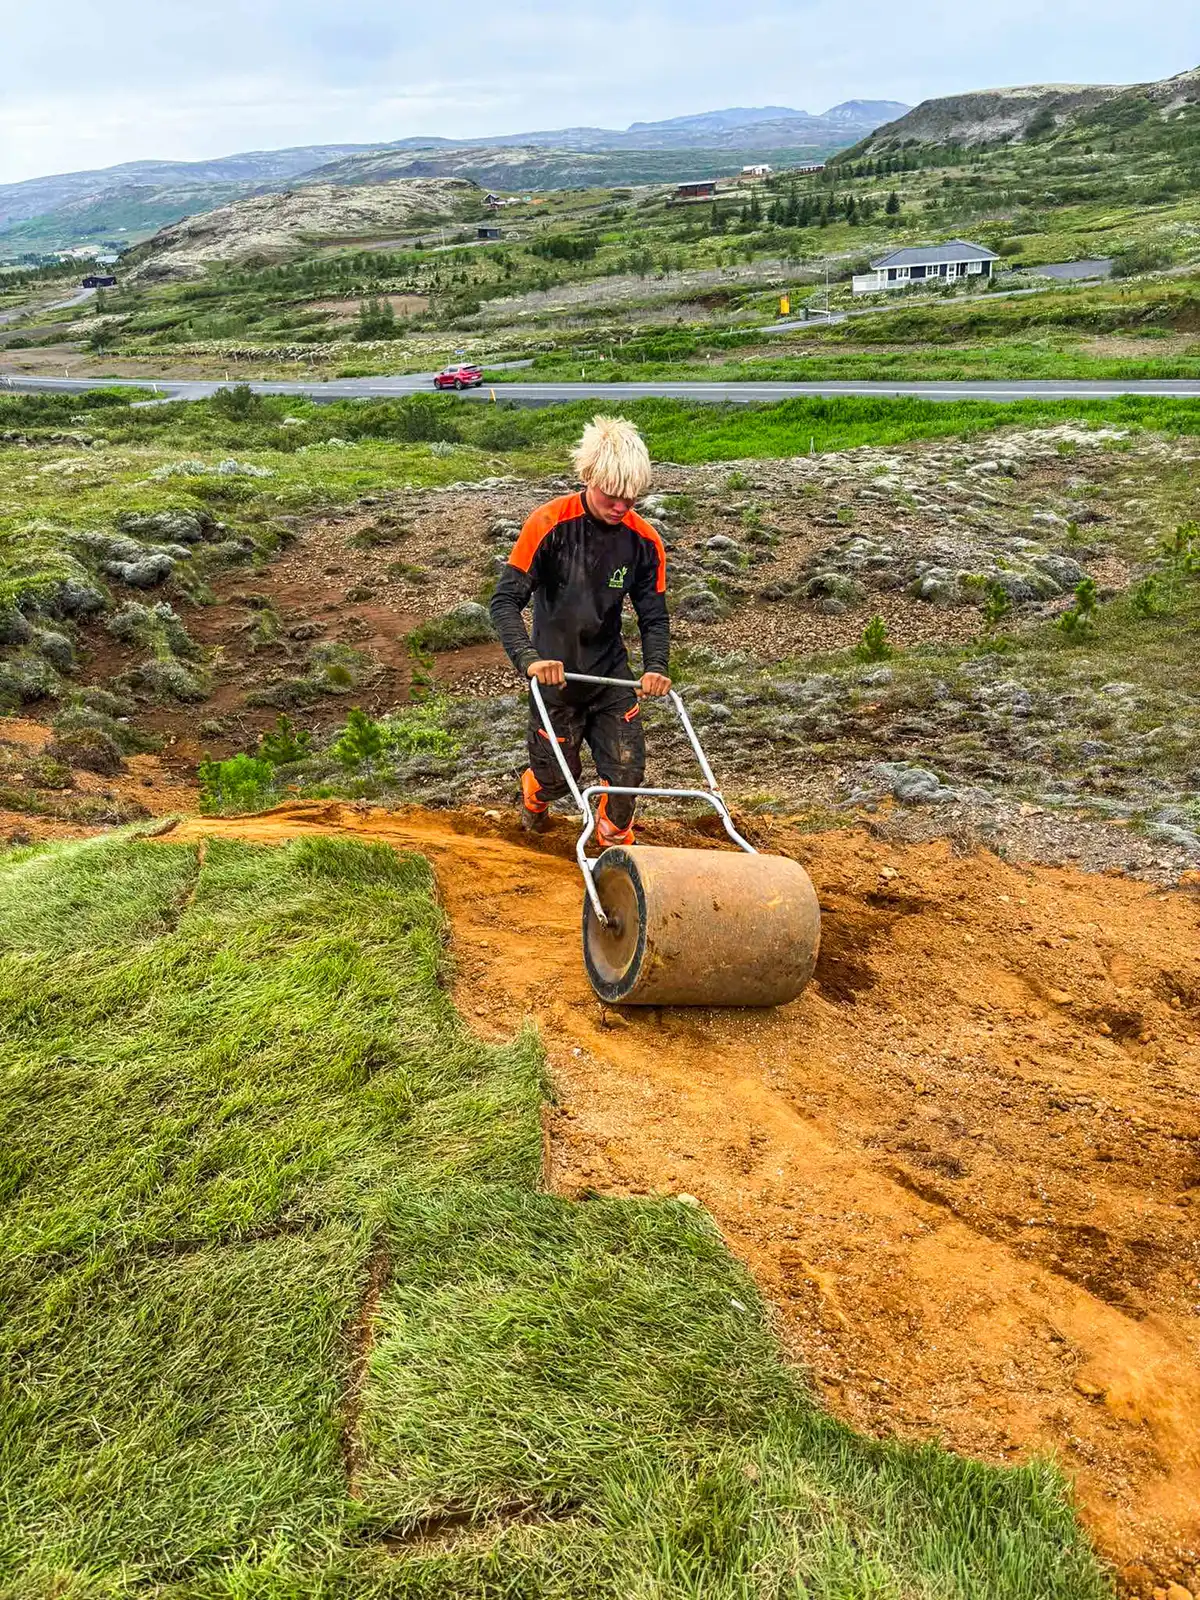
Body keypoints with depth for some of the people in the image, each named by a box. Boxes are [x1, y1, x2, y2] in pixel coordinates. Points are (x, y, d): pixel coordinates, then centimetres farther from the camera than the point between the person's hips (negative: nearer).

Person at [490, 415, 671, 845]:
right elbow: (505, 600, -22)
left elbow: (653, 615, -2)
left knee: (627, 767, -1)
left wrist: (656, 667, -21)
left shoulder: (643, 540, -9)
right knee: (558, 775, 9)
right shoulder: (549, 524, -20)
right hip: (555, 673, -3)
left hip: (611, 672, 3)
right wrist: (528, 658, -37)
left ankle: (615, 844, 29)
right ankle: (533, 793, 49)